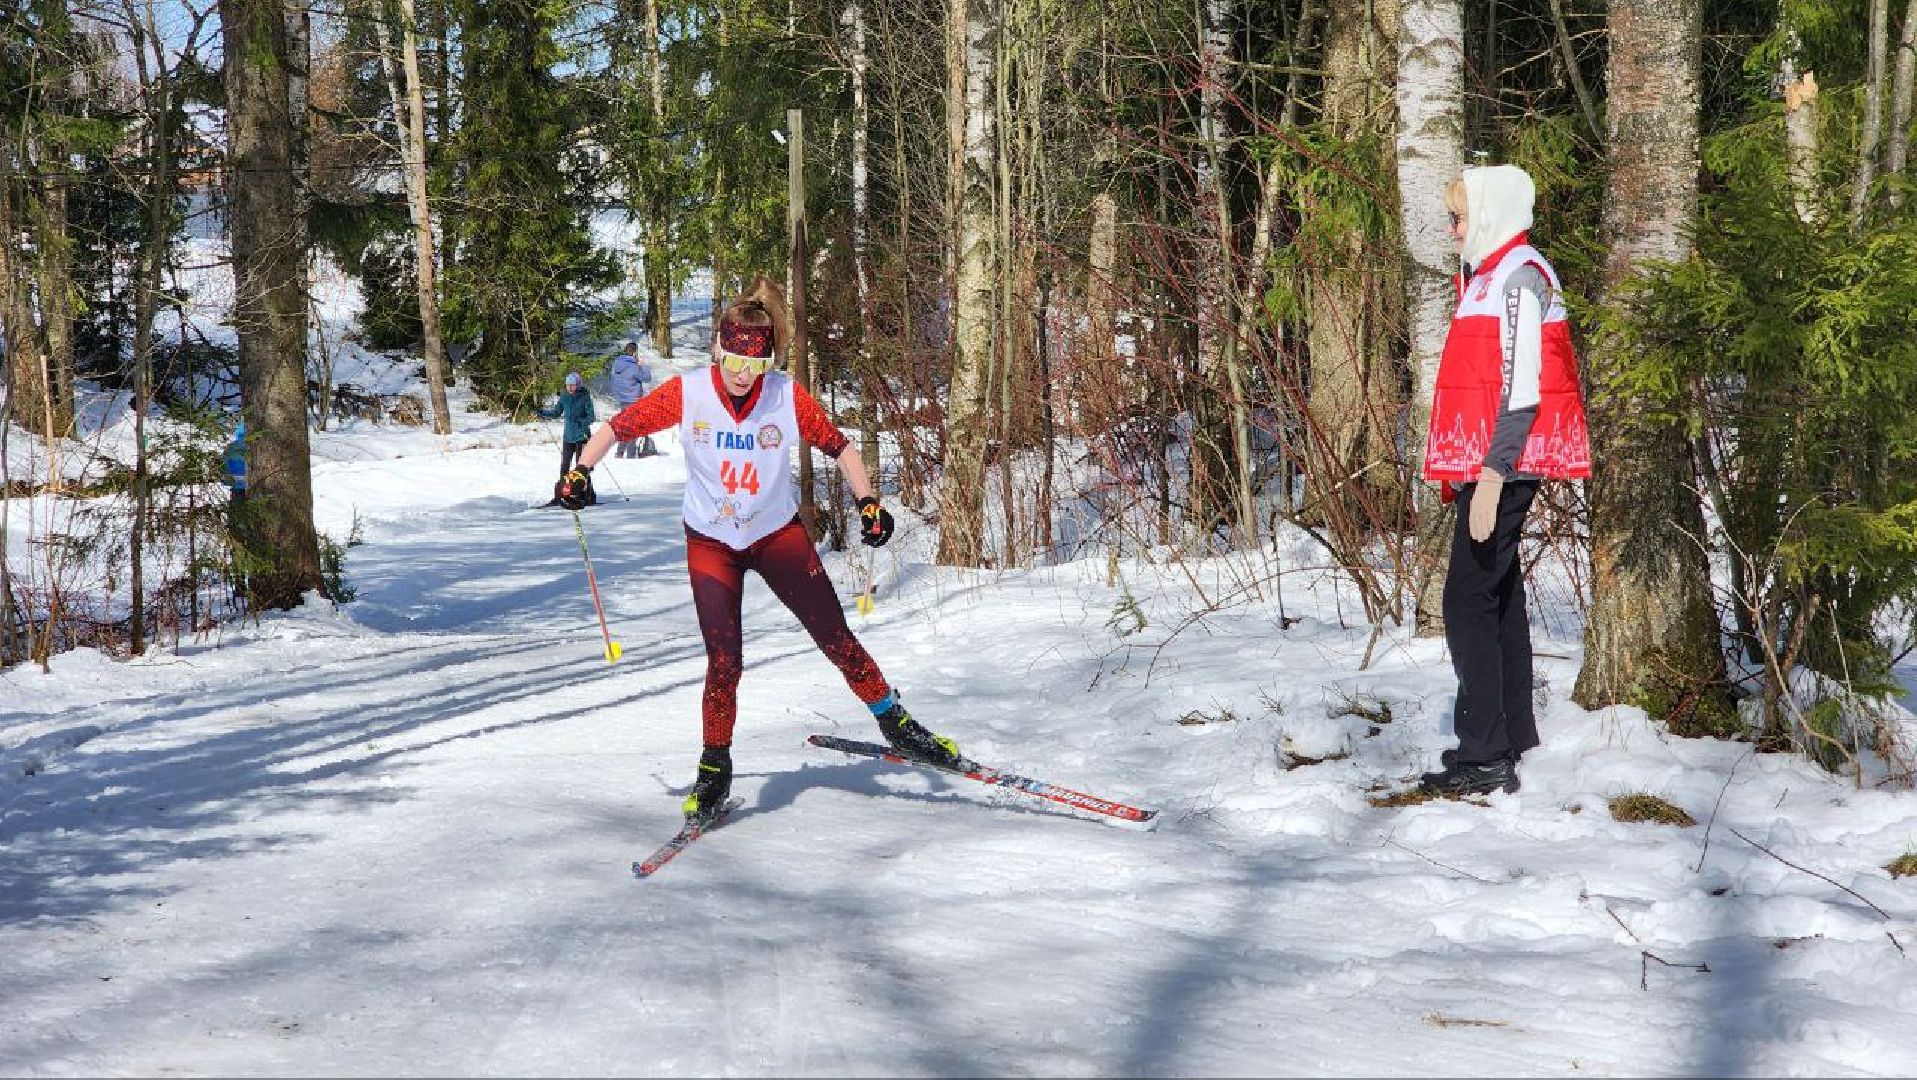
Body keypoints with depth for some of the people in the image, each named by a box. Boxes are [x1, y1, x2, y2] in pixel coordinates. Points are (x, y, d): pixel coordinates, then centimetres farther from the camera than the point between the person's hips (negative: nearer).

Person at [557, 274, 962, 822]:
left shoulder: (788, 397, -16)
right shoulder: (687, 393, -17)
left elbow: (838, 446, -4)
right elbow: (617, 427, -8)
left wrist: (868, 502, -15)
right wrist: (580, 472, -22)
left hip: (778, 532, 0)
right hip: (711, 541, 0)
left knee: (835, 636, -3)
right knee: (723, 661, -6)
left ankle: (895, 722, 15)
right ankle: (714, 768, 12)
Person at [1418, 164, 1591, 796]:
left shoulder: (1519, 276, -12)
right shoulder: (1492, 276, 19)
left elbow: (1522, 389, -20)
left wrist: (1492, 477, -24)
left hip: (1501, 468, -11)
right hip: (1491, 468, 11)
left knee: (1469, 601, -12)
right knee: (1500, 601, 15)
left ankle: (1485, 756, -11)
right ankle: (1512, 740, 23)